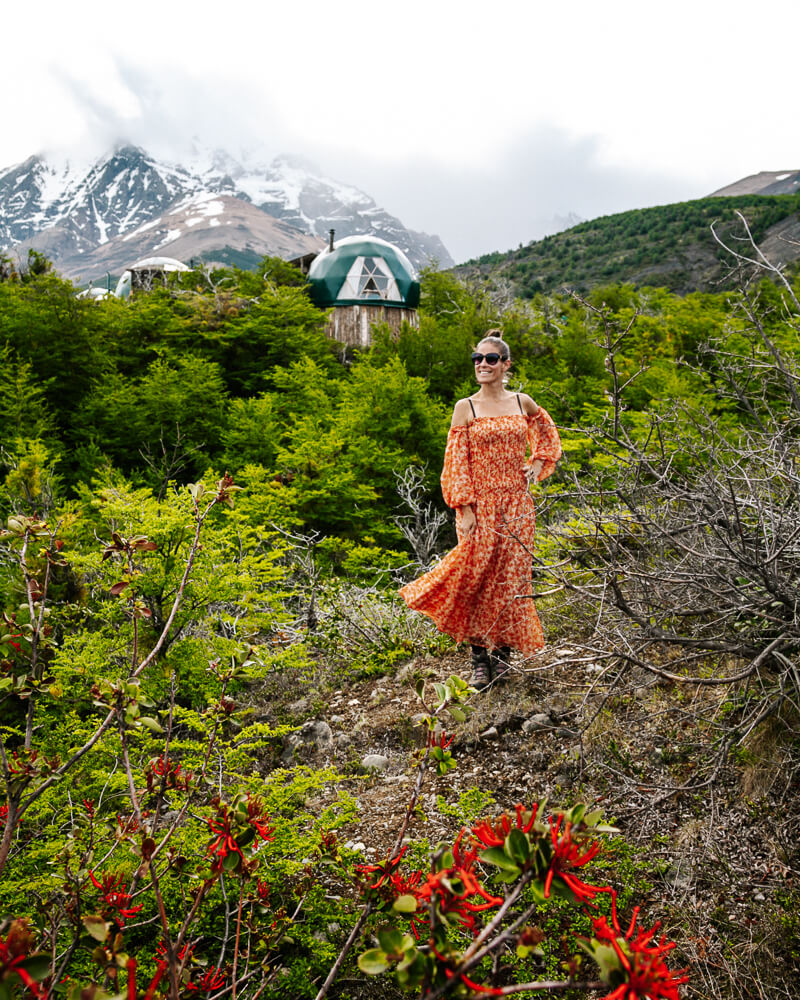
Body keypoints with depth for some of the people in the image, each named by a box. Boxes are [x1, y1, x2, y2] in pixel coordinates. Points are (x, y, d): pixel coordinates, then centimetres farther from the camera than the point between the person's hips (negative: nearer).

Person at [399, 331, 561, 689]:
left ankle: (503, 648, 21)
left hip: (516, 503, 3)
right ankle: (479, 657, 10)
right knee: (477, 574, -3)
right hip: (480, 504, -2)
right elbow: (456, 461, -5)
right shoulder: (465, 407, -2)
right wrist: (465, 508, -13)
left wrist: (538, 465, 10)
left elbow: (547, 432, 26)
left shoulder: (523, 402, 6)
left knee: (512, 573, 5)